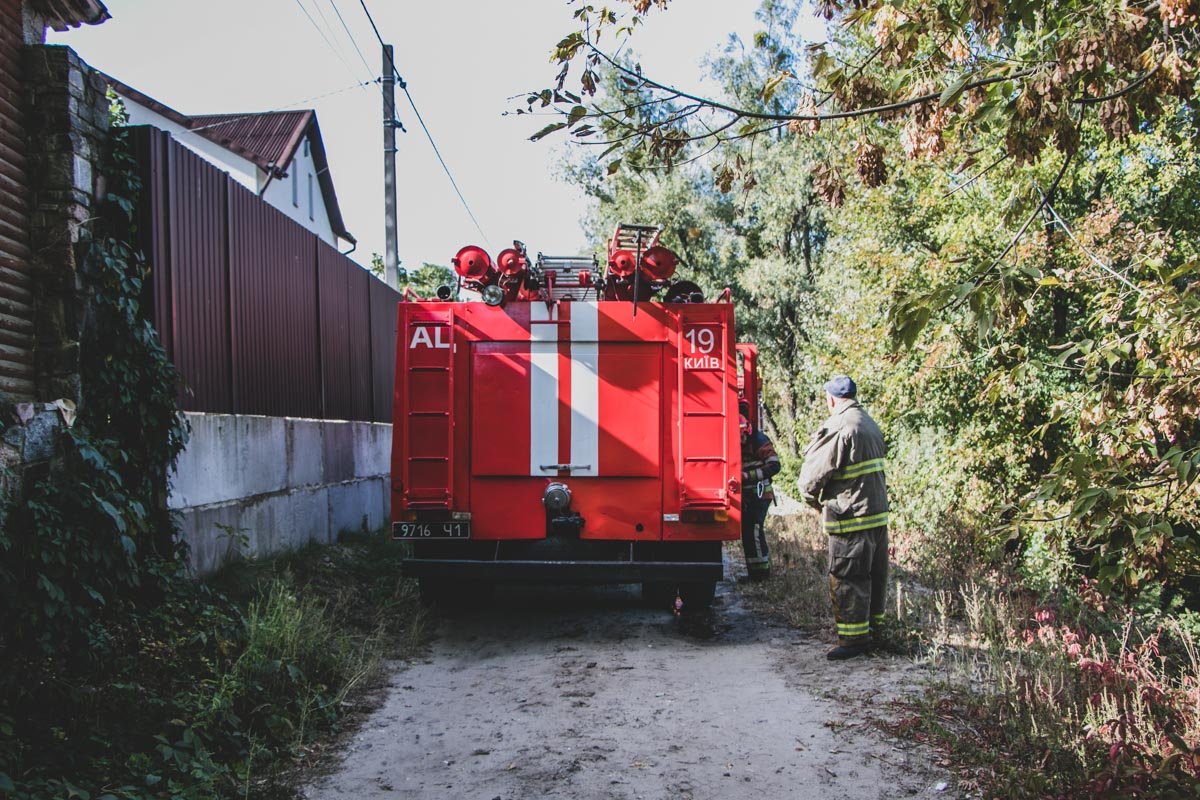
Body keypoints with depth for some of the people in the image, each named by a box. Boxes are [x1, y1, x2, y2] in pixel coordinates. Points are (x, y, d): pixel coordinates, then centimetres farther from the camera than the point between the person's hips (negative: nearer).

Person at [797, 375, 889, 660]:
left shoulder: (839, 428, -17)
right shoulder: (871, 425, 13)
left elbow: (813, 473, -14)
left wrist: (814, 500, 6)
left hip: (851, 518, -9)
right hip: (878, 512, 9)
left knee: (847, 579, -1)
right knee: (874, 574, 18)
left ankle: (854, 638, 3)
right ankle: (874, 625, 31)